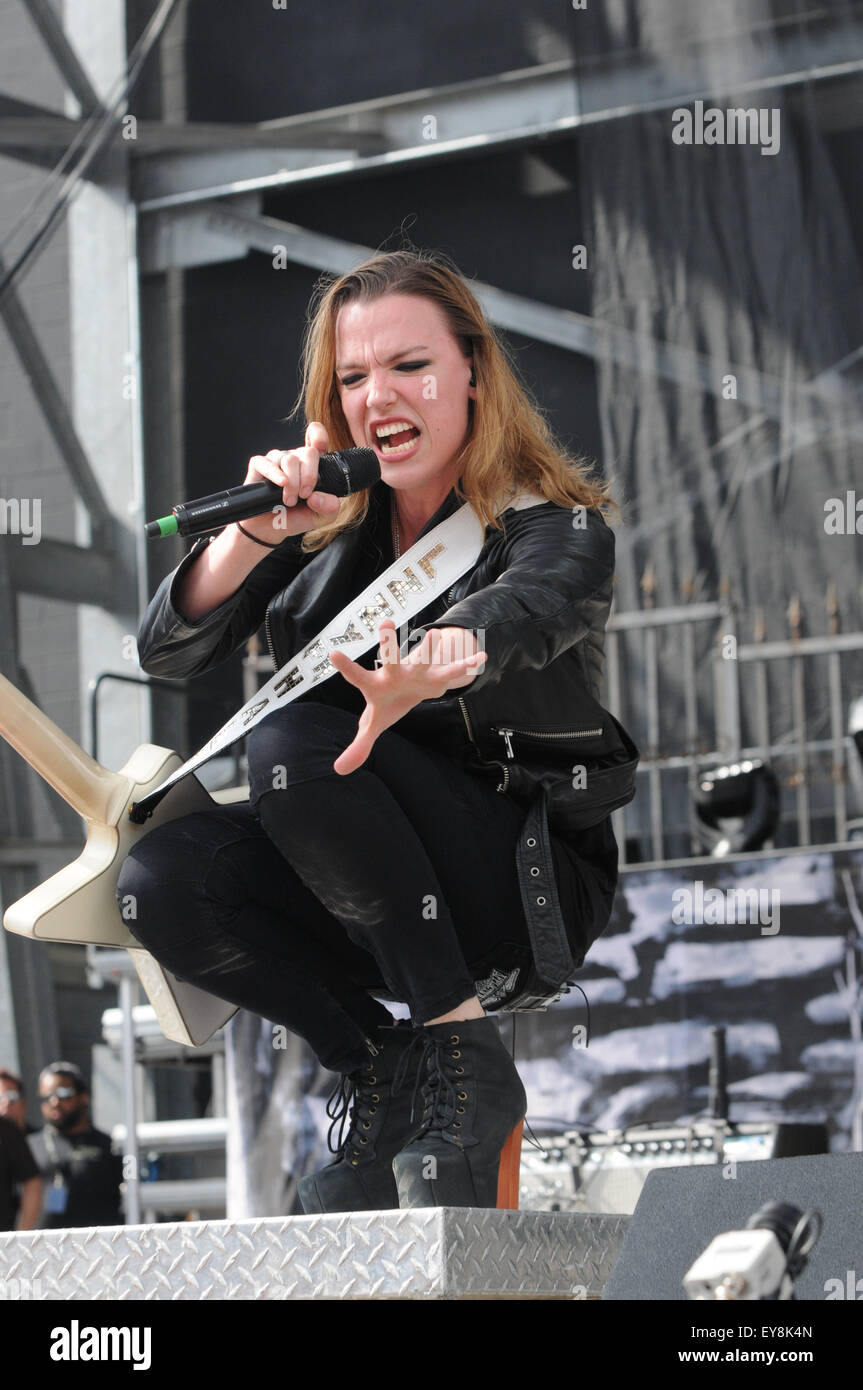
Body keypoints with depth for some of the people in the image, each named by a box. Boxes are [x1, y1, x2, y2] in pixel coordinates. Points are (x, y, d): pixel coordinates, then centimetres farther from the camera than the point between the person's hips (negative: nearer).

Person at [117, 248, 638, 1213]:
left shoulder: (559, 531, -11)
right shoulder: (329, 522, 5)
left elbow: (515, 613, -36)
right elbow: (168, 652, -4)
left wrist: (434, 665, -60)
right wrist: (255, 534, -23)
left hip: (528, 884, -5)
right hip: (367, 905, 5)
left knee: (293, 743, -29)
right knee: (161, 877, -22)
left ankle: (463, 1053, -20)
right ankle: (376, 1065, -3)